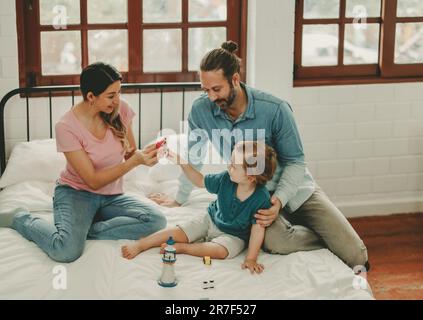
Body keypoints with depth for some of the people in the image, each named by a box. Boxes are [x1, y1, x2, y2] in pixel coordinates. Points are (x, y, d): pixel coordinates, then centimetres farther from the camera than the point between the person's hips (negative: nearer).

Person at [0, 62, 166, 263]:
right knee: (67, 250, -32)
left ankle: (84, 230, -13)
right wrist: (135, 161, -28)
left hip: (112, 197, 4)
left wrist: (143, 154, -20)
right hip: (76, 193, -4)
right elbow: (94, 181, -18)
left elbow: (130, 154, 4)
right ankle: (21, 219, 0)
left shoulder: (120, 109, -7)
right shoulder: (67, 127, -19)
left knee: (156, 221, -24)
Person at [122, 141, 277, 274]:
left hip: (233, 235, -4)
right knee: (179, 232, -10)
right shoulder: (226, 179, -15)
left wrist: (251, 259, -28)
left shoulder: (262, 198, -28)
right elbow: (200, 181, 1)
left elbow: (258, 229, -24)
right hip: (211, 219, 4)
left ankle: (180, 247, -23)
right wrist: (182, 162, -10)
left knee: (220, 250, -34)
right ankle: (140, 245, -6)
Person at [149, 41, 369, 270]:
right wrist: (179, 200, 16)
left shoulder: (276, 110, -21)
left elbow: (295, 162, -12)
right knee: (274, 242, -35)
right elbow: (194, 159, 4)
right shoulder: (201, 110, -13)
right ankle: (327, 239, -4)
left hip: (293, 189, -1)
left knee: (355, 255, -14)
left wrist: (278, 201, -29)